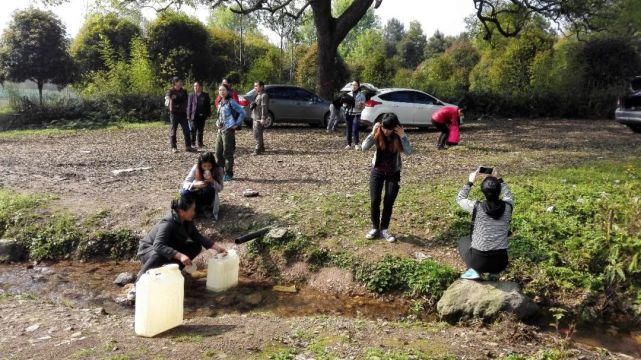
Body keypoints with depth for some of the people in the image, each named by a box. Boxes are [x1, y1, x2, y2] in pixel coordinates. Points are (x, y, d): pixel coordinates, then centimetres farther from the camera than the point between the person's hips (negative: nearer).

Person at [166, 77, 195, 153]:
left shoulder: (183, 91, 9)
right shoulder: (171, 91, -4)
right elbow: (167, 96, -22)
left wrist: (185, 109, 13)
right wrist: (167, 99, -42)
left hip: (182, 113, 4)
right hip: (174, 113, -4)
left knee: (186, 130, 3)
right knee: (173, 130, 1)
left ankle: (188, 146, 9)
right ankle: (173, 147, 7)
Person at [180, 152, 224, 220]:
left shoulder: (218, 170, -18)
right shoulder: (196, 168, -17)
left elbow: (220, 188, -19)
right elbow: (185, 183, -19)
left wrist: (212, 180, -39)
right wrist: (195, 184, -40)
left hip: (209, 196, -1)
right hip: (197, 194, 1)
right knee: (184, 193, -30)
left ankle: (207, 209, -7)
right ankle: (197, 210, -6)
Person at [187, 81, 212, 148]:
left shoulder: (205, 95, 5)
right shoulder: (191, 95, 5)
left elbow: (208, 105, 6)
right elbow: (189, 106, 3)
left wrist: (208, 114, -1)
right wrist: (189, 115, -4)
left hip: (202, 116, 1)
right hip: (193, 115, -1)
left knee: (200, 130, 8)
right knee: (193, 130, -1)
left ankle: (200, 143, 17)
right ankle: (192, 143, 7)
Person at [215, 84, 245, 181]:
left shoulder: (231, 102, -9)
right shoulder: (220, 103, 15)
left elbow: (242, 112, -13)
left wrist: (237, 124, -13)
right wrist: (217, 122, 12)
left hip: (228, 130, -8)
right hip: (220, 130, 8)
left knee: (227, 153, -3)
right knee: (218, 153, 10)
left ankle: (229, 174, 6)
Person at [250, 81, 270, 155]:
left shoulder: (264, 95, -13)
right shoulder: (257, 95, 19)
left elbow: (264, 107, -19)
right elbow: (254, 104, 27)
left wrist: (263, 118, -24)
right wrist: (252, 105, 3)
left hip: (259, 118, -10)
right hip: (255, 117, 10)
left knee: (257, 134, -11)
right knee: (259, 134, 16)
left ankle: (258, 149, -7)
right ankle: (262, 148, 26)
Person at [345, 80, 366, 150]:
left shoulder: (361, 95, 4)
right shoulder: (348, 94, 12)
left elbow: (363, 106, 3)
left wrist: (361, 105, -18)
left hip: (356, 114, -3)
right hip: (348, 114, 3)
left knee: (355, 130, -12)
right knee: (349, 129, 2)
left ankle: (356, 144, -1)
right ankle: (349, 144, 9)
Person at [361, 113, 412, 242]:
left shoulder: (398, 136, -11)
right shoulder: (378, 134, -10)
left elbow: (409, 152, -22)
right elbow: (364, 147, -19)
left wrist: (402, 136, -30)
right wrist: (372, 133, -27)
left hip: (393, 173, 0)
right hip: (377, 171, 0)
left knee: (389, 203, 0)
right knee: (375, 201, -2)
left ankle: (384, 229, 14)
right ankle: (375, 228, 15)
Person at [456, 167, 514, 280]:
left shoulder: (476, 207, -15)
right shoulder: (507, 207, -8)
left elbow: (460, 198, 8)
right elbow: (508, 195, 19)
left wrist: (470, 182, 13)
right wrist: (499, 180, 20)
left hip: (479, 261, -3)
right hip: (500, 262, 3)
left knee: (463, 241, 29)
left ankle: (474, 270, 9)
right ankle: (494, 272, 15)